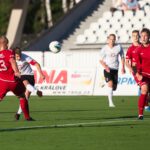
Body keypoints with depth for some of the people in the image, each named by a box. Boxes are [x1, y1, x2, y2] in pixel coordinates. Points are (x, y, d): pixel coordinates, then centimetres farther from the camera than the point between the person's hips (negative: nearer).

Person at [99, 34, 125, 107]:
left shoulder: (119, 47, -1)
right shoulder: (104, 49, -5)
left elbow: (122, 57, 12)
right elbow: (101, 60, 0)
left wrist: (123, 67, 1)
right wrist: (105, 66, -18)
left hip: (115, 69, 3)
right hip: (107, 69, -3)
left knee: (114, 87, 7)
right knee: (110, 84, -21)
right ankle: (110, 102, -20)